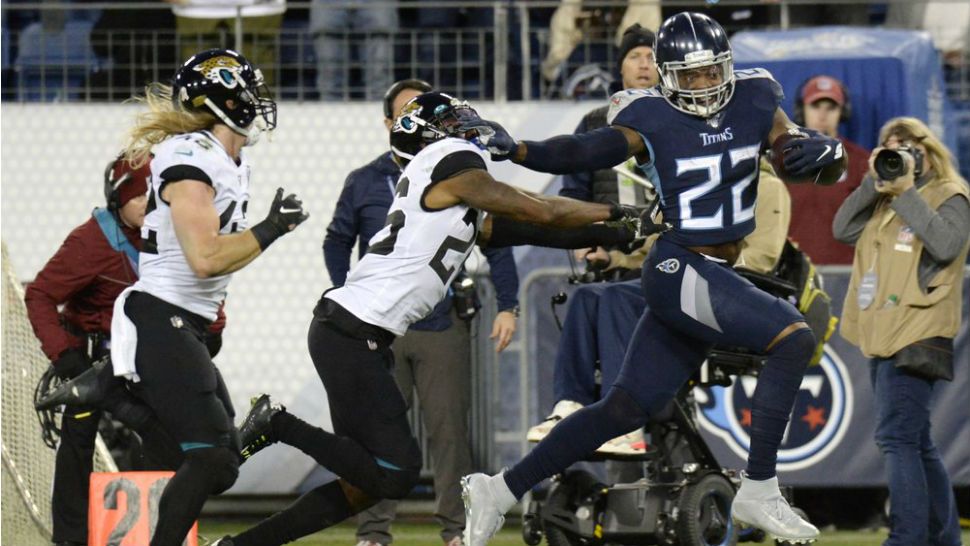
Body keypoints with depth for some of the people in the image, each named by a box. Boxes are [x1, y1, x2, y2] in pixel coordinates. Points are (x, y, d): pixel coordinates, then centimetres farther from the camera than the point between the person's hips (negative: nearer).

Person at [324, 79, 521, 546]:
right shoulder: (365, 183, 9)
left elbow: (495, 242, 9)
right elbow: (337, 241, 20)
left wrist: (507, 305, 1)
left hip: (444, 327, -1)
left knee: (449, 429, -1)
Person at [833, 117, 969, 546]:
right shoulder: (885, 201, 18)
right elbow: (844, 231, 9)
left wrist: (906, 192, -16)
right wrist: (873, 184, 0)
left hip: (918, 337, -9)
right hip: (884, 338, 9)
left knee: (897, 438, -17)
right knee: (916, 444, 13)